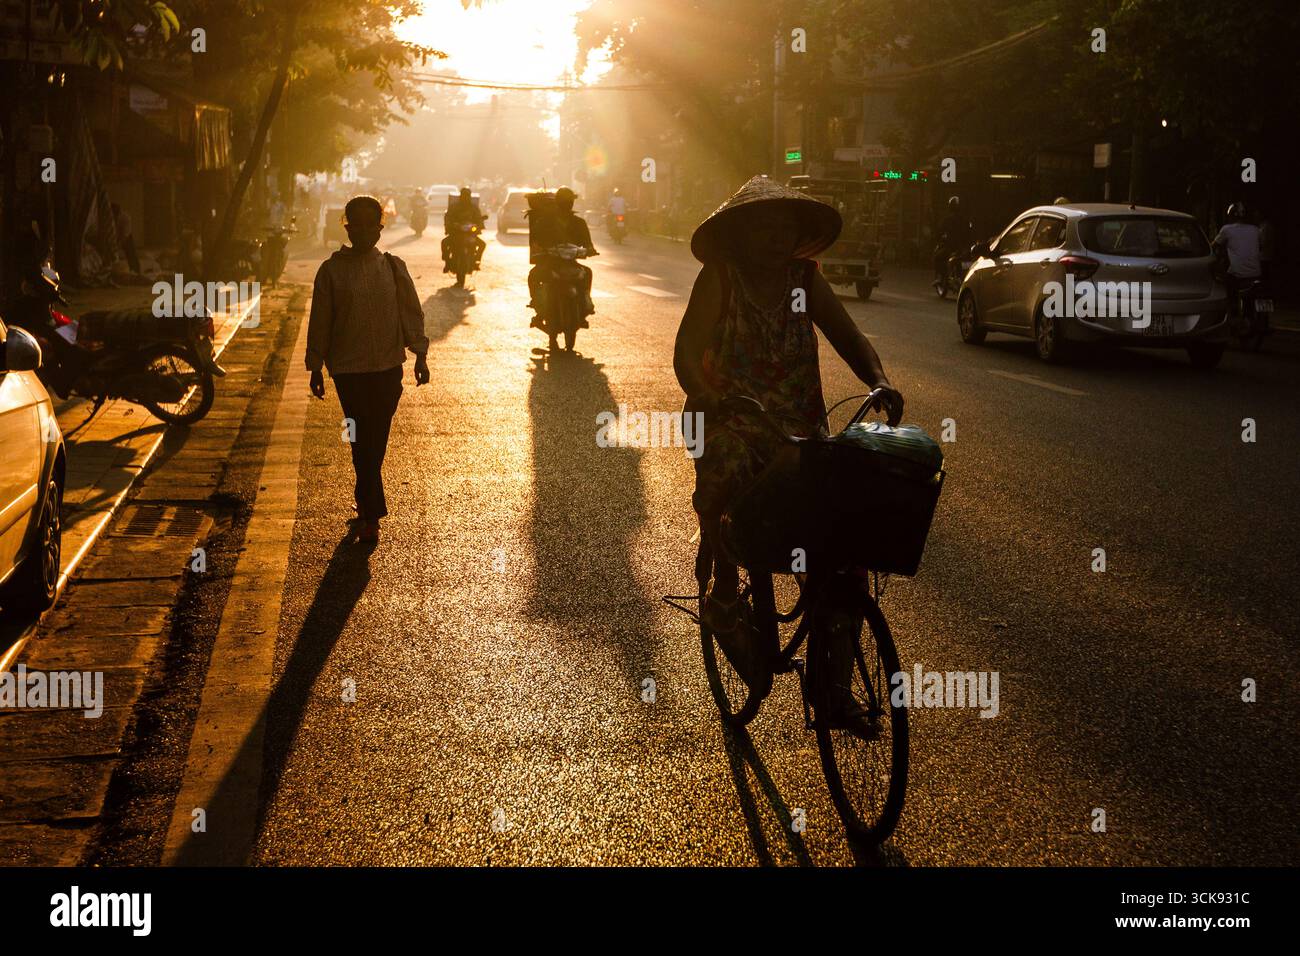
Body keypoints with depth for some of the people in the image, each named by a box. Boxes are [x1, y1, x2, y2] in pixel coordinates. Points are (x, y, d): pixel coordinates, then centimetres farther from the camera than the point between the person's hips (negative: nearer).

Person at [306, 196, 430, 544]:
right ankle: (371, 514, 0)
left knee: (376, 440, 7)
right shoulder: (332, 270, -1)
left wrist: (420, 354, -1)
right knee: (363, 440, -5)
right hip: (349, 368, -2)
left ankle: (365, 502, 25)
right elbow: (319, 321, 3)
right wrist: (316, 367, 5)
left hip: (388, 366, 2)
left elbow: (411, 313, 8)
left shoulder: (393, 268, 5)